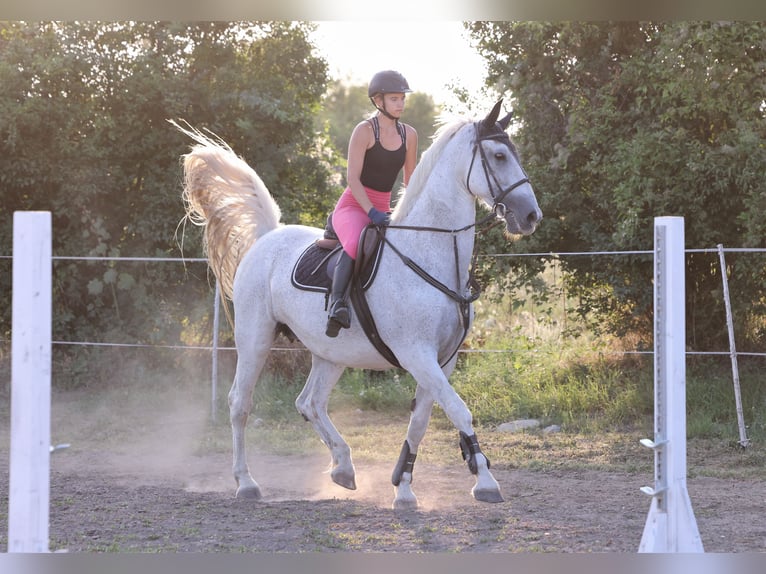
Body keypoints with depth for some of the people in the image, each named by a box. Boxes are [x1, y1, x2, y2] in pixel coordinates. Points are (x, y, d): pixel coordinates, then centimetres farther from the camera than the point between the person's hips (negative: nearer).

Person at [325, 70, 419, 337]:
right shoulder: (365, 130, -8)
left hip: (382, 211, 7)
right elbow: (353, 177, -14)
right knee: (356, 241, -38)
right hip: (352, 206, -7)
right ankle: (336, 303, -48)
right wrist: (372, 212, -25)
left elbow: (410, 181, 18)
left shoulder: (409, 135, 9)